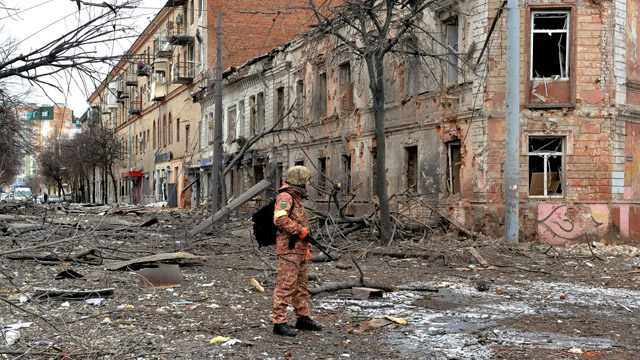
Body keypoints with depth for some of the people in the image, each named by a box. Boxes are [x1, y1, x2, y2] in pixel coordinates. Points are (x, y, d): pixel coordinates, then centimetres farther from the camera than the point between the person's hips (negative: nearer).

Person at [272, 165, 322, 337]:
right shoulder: (285, 197, -12)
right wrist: (300, 230, -20)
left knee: (301, 286, 16)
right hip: (288, 249, -10)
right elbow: (279, 219, -27)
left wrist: (306, 247, 27)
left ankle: (303, 318, 26)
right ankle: (279, 322, -8)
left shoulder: (296, 199, 20)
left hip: (299, 250, 10)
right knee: (285, 286, -10)